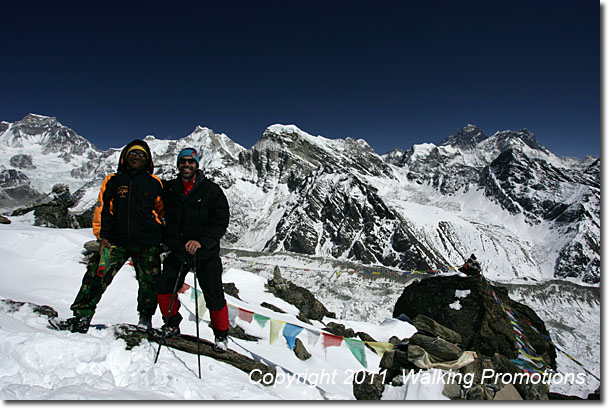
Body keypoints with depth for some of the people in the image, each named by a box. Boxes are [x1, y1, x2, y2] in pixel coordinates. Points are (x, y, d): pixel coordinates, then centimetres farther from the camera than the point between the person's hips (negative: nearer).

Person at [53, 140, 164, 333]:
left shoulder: (154, 183, 6)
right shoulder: (113, 181, 10)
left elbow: (164, 211, 12)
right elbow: (102, 210, 9)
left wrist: (165, 238, 9)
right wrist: (102, 237, 0)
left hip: (147, 244, -1)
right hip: (117, 240, 1)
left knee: (149, 282, 4)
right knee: (97, 274, -8)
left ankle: (146, 319, 22)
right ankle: (82, 317, 3)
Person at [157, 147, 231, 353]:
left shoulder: (212, 190, -7)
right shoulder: (168, 189, 4)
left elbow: (220, 222, -14)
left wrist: (201, 241, -26)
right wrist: (166, 240, 12)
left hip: (206, 254, -3)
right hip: (177, 252, 4)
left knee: (214, 298, 0)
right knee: (164, 290, 0)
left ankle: (221, 335, 22)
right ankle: (172, 325, 27)